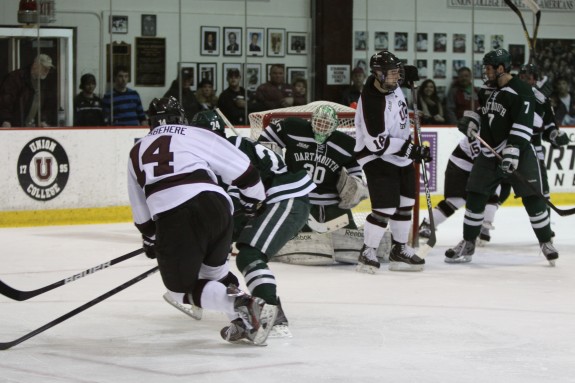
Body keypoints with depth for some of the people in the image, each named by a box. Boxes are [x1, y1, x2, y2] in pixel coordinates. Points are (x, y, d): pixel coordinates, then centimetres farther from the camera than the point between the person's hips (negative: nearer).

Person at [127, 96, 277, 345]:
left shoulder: (137, 152, 27)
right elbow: (242, 168, 13)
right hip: (214, 206, 1)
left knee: (181, 288, 12)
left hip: (171, 219, -1)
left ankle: (241, 305, -11)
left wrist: (150, 239, 49)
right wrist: (253, 202, 29)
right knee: (214, 268, 29)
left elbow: (140, 210, 34)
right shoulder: (195, 135, 18)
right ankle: (246, 324, 20)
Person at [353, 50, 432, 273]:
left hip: (401, 155, 9)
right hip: (377, 157, -9)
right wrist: (409, 149, -28)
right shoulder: (371, 102, -31)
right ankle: (367, 253, 0)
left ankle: (399, 250, 26)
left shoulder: (390, 84, -7)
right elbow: (376, 143, -31)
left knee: (405, 203, 14)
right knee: (385, 208, -15)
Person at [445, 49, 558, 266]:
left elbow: (523, 125, -23)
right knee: (475, 196, 4)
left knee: (532, 197, -7)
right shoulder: (488, 89, 10)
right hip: (490, 152, 7)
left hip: (518, 152, -7)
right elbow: (480, 108, 28)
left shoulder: (521, 91, -15)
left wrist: (512, 152, -31)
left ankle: (546, 243, 5)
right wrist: (470, 122, 7)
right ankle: (468, 244, 12)